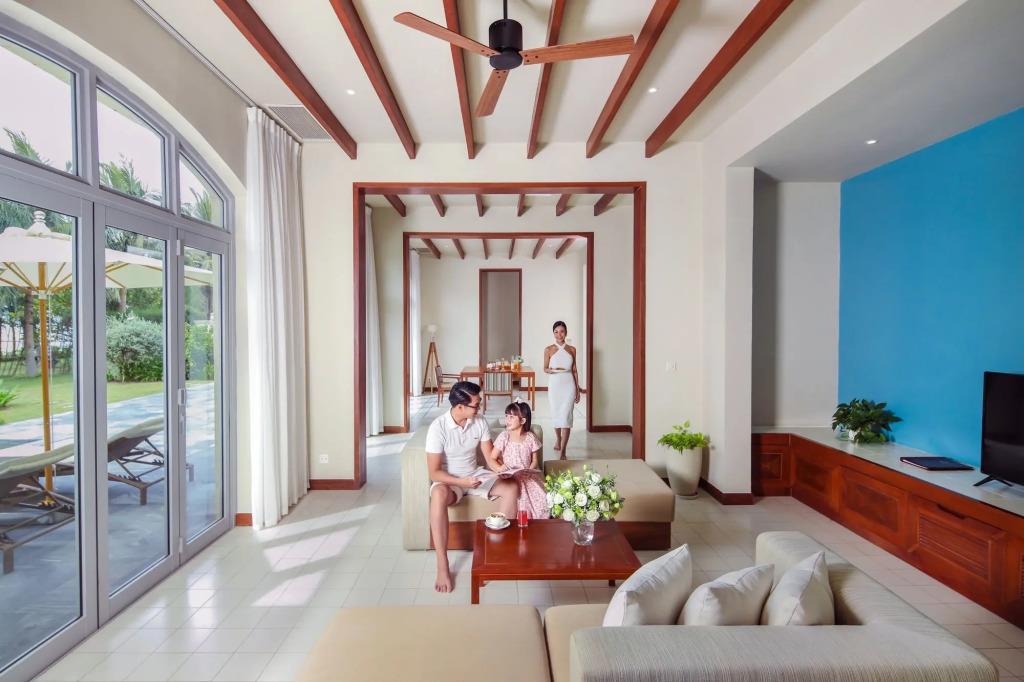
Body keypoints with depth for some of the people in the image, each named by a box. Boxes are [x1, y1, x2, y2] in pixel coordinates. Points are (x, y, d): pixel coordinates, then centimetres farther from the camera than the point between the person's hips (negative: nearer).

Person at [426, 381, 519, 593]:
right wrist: (461, 482, -34)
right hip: (448, 480, -4)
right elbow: (434, 472, -20)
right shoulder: (438, 427, -22)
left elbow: (490, 458, -3)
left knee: (512, 487, -18)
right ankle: (442, 567, -29)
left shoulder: (480, 422, -8)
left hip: (476, 475, 5)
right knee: (439, 495, -39)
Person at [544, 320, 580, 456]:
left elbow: (574, 370, 8)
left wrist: (578, 390, 7)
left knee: (566, 415, -8)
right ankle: (558, 439, 41)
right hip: (554, 385, 0)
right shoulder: (548, 350, 0)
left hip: (569, 386, 0)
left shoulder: (572, 350, 4)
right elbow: (545, 369, 5)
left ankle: (563, 451, -6)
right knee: (556, 414, 12)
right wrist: (553, 370, -18)